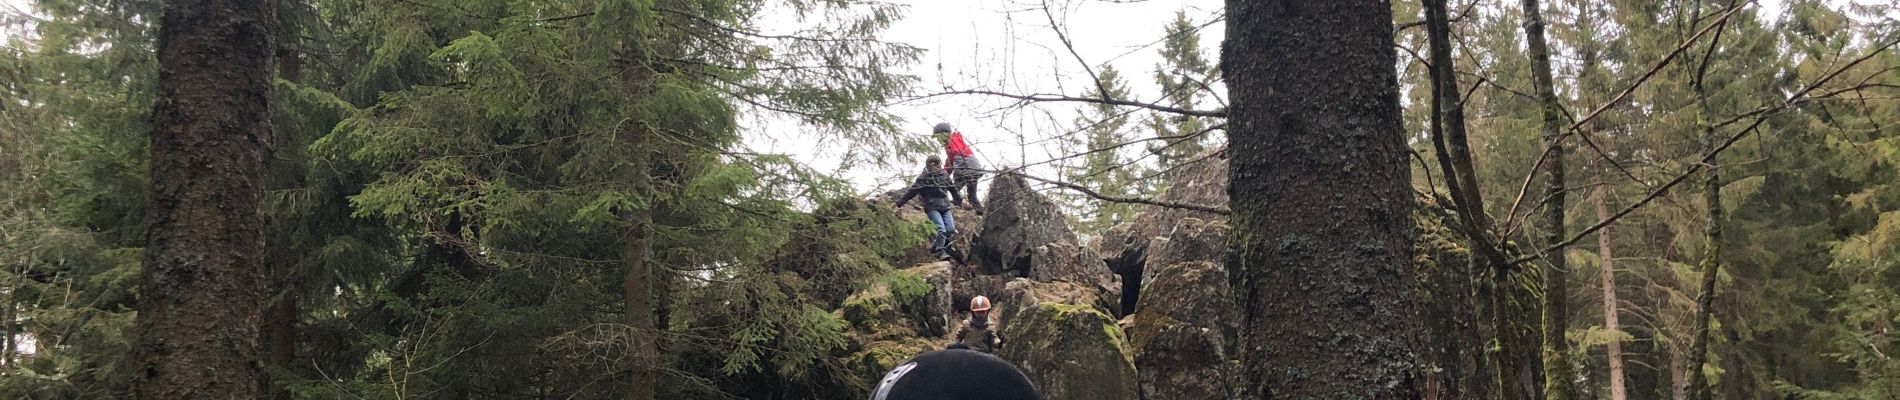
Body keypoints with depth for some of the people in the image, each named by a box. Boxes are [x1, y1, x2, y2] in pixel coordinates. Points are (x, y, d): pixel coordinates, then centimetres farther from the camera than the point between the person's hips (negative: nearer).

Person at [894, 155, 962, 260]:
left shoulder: (944, 174, 6)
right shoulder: (923, 178, -9)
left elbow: (952, 188, 21)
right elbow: (911, 192, -5)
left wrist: (960, 199, 31)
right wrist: (899, 203, -5)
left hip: (945, 206, 5)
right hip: (932, 207, -5)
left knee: (951, 229, -5)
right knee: (941, 230, -19)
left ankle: (936, 246, 16)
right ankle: (940, 252, -4)